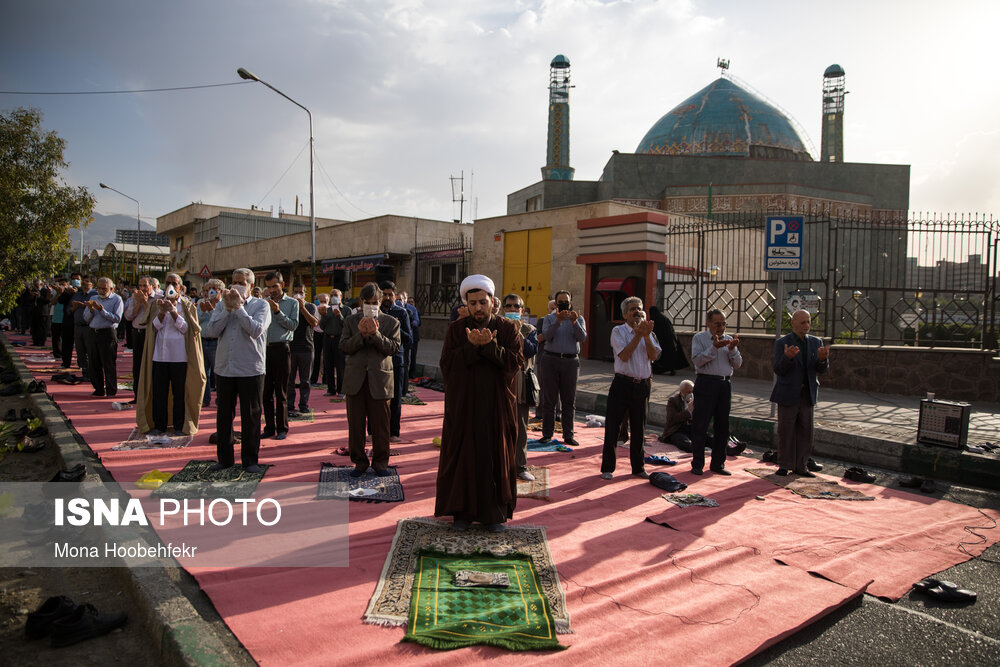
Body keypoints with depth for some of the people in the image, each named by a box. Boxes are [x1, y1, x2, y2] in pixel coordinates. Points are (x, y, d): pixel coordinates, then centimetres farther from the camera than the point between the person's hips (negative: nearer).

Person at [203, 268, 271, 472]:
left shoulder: (261, 305, 0)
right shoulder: (222, 305, 11)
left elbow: (256, 330, -16)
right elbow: (211, 331, -3)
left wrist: (238, 307, -13)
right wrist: (227, 309, -10)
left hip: (250, 370, -3)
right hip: (224, 369, 4)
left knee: (250, 416, 4)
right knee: (224, 415, 12)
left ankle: (250, 460, 16)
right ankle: (224, 458, 24)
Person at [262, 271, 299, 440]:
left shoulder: (292, 303, 4)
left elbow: (293, 325, -8)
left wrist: (278, 312, -15)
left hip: (281, 350, -3)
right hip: (264, 349, 3)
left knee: (281, 393, 2)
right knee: (266, 392, 7)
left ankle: (282, 428, 10)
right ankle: (269, 428, 16)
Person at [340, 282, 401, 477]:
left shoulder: (391, 322, 5)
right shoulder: (351, 321, 9)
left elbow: (394, 348, -6)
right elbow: (344, 347, -1)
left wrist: (376, 334, -18)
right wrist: (361, 334, -15)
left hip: (380, 379, -1)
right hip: (355, 379, 2)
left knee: (380, 426, 5)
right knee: (355, 425, 7)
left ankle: (380, 462, 20)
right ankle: (359, 462, 21)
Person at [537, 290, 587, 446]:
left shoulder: (579, 319, 10)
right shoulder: (549, 318, 9)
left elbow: (582, 338, -7)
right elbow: (546, 335, -10)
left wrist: (574, 322, -23)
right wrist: (558, 321, -25)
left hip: (571, 361, 1)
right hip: (551, 360, -1)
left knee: (569, 401, 4)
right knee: (549, 399, 1)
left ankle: (568, 435, 9)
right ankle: (547, 433, 8)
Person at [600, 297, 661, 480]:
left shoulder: (648, 333, 11)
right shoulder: (618, 331, -1)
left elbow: (654, 356, -2)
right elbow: (624, 355, -14)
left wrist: (646, 336, -12)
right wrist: (638, 335, -14)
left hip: (642, 385, 4)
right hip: (622, 384, -4)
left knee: (639, 428, 12)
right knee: (612, 426, 0)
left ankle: (638, 468, 25)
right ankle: (607, 468, 11)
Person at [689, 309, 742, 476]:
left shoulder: (729, 340, 15)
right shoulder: (699, 338, 3)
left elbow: (738, 364, 8)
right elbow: (697, 360, -11)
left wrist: (733, 349, -9)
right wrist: (714, 347, -20)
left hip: (725, 384, 4)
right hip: (706, 383, -4)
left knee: (722, 425, 7)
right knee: (700, 425, -3)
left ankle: (718, 463, 17)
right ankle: (697, 464, 6)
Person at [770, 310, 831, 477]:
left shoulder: (816, 342, 7)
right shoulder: (782, 343, -5)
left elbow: (822, 369, -1)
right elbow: (778, 370, -12)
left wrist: (823, 358, -25)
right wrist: (787, 357, -33)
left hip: (807, 395, 4)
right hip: (788, 394, -4)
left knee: (805, 432, 8)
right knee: (786, 432, 2)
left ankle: (801, 466, 18)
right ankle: (785, 466, 14)